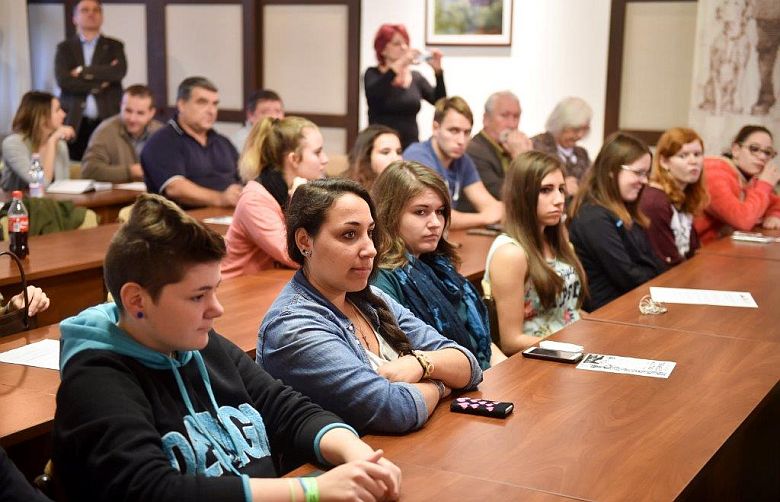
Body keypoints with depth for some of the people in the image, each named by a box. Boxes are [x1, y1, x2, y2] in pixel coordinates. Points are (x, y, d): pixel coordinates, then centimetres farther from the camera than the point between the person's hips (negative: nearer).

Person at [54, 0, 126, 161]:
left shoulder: (114, 46, 12)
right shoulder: (65, 48, 11)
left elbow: (119, 72, -8)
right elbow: (63, 80, -5)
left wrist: (83, 72, -6)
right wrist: (99, 83, -7)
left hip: (108, 121, 0)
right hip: (75, 123, 0)